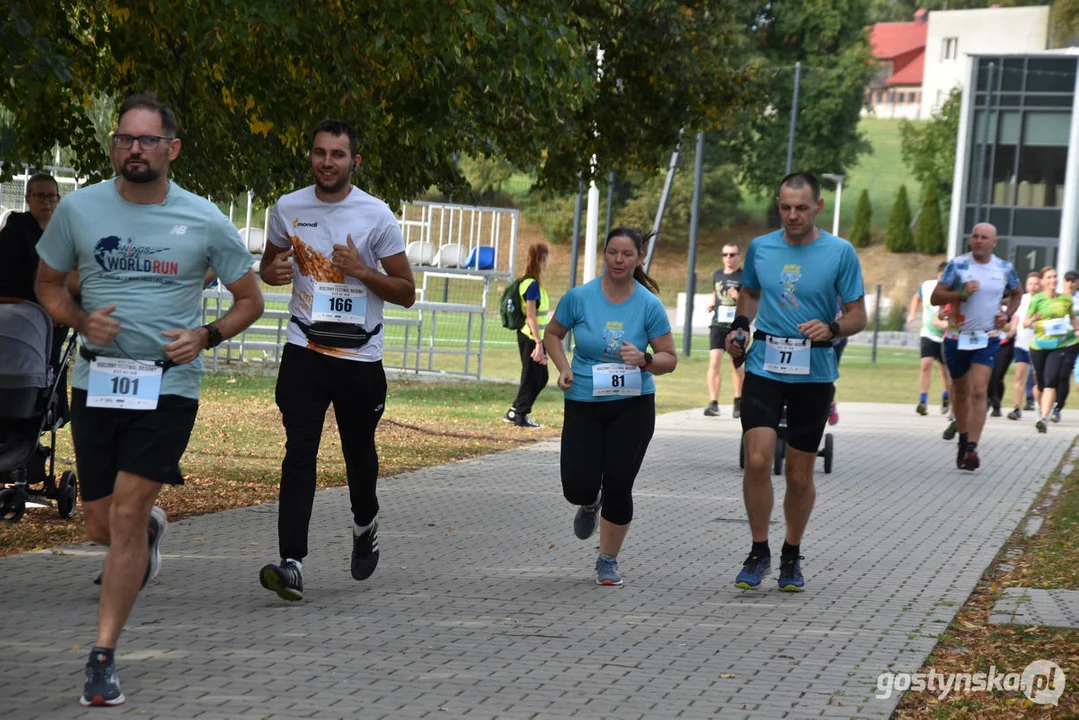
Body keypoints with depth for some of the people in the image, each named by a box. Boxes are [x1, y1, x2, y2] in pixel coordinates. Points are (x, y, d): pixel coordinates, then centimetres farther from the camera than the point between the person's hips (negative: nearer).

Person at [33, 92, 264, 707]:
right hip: (97, 381, 3)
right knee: (102, 526, 8)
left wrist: (205, 337, -10)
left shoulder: (205, 221, -2)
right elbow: (48, 283, 14)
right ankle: (151, 529, 46)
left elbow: (250, 300, 8)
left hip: (169, 386, -3)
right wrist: (82, 321, -7)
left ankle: (104, 657, -5)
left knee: (127, 515, -12)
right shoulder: (80, 209, 1)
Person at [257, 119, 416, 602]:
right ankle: (291, 565, -18)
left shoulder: (376, 216, -5)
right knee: (299, 454, -12)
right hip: (305, 350, 1)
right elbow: (270, 262, 20)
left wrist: (362, 271, -18)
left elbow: (406, 293, -2)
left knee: (359, 452, 14)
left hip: (360, 354, 0)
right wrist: (271, 273, -4)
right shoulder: (288, 209, 2)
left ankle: (365, 525, 45)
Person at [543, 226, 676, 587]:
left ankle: (608, 560, 17)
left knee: (618, 486, -5)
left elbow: (669, 358, 1)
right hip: (583, 404, 1)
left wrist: (645, 360, -20)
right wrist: (563, 368, -5)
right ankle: (590, 503, 33)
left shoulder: (649, 305, -5)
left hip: (632, 406, 0)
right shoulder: (579, 297, -5)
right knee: (578, 487, -8)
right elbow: (552, 334, 12)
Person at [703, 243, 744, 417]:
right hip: (718, 323, 3)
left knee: (736, 364, 10)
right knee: (714, 362, -11)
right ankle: (714, 403, -13)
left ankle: (738, 402, 27)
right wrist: (711, 304, 7)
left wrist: (739, 298, -22)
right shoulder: (717, 275, 12)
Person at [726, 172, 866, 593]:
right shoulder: (760, 248, 5)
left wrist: (832, 329, -20)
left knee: (800, 475, 6)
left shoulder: (840, 253, -4)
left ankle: (792, 557, 26)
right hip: (764, 368, 1)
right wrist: (740, 326, 5)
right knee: (757, 460, -14)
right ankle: (759, 553, 2)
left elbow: (858, 316, 0)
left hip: (814, 375, -1)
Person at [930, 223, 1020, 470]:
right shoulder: (958, 264, -5)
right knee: (960, 391, 14)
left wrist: (1007, 314, 5)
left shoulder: (1004, 269, 2)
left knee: (979, 391, -15)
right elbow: (935, 297, -9)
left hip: (987, 339, 0)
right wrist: (961, 293, -24)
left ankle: (972, 448, -20)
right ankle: (963, 438, 34)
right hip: (957, 338, 0)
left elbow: (1016, 293, 22)